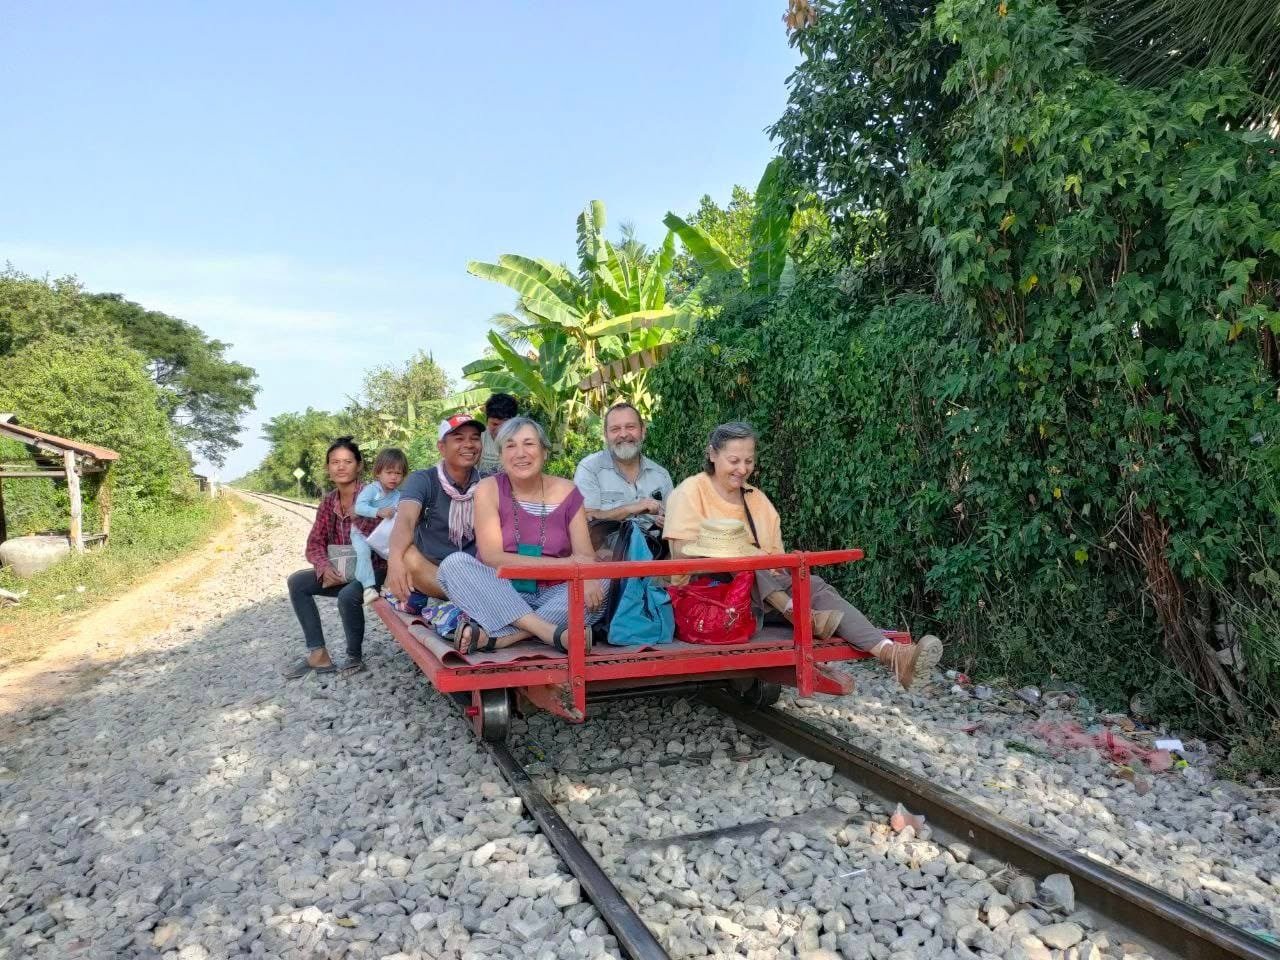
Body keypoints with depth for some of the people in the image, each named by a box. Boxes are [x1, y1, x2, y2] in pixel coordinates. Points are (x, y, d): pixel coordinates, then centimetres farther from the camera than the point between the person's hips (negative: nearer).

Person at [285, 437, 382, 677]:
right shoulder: (328, 502, 6)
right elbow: (315, 543, 3)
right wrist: (325, 567, -18)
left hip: (370, 568, -7)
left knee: (347, 595, -34)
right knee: (297, 582, -8)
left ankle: (355, 657, -8)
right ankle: (318, 655, -8)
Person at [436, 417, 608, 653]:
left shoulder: (566, 492, 1)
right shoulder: (489, 489, -4)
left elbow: (586, 556, -5)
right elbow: (492, 557, -14)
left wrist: (587, 579, -30)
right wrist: (562, 564, -21)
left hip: (552, 596, 1)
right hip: (499, 596, -1)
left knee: (603, 582, -24)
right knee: (455, 564, -26)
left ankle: (494, 636, -31)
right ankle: (553, 633, -36)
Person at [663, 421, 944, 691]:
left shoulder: (757, 498, 16)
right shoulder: (691, 492, -1)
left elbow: (775, 556, 13)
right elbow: (683, 551, -15)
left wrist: (774, 565, -13)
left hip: (762, 591, 4)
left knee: (813, 585, -23)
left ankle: (891, 653, -40)